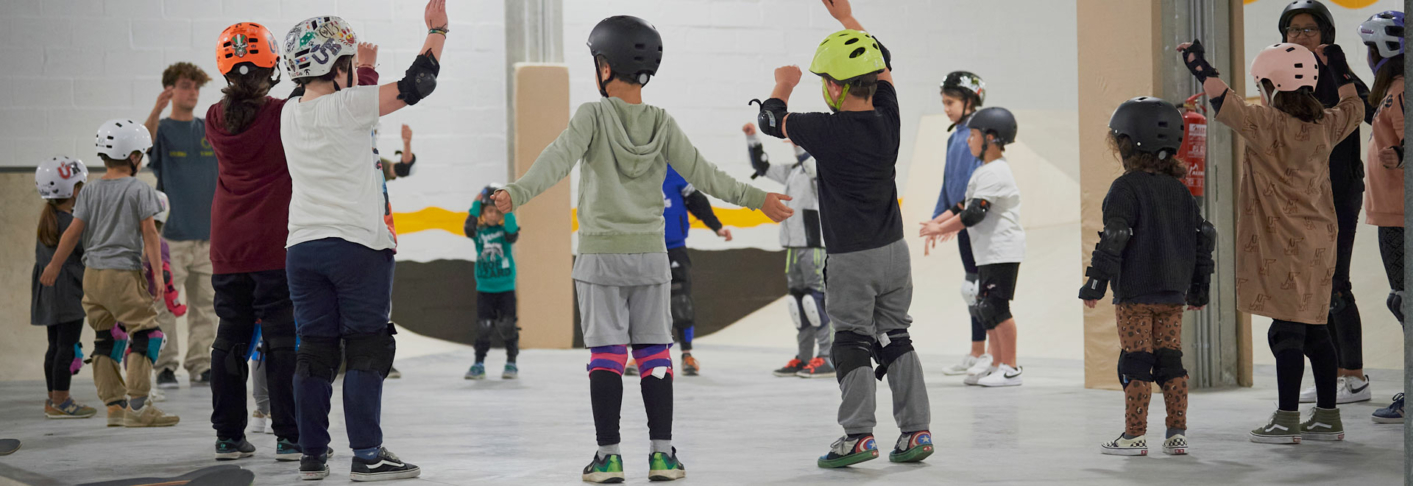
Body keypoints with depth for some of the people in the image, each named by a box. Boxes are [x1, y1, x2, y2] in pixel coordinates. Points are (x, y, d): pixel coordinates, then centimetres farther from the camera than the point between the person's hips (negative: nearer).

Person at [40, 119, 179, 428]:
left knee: (106, 339, 12)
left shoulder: (90, 191, 9)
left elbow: (74, 232, 8)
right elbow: (150, 234, -8)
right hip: (123, 274, -6)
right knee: (145, 334, -3)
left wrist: (54, 266, 17)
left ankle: (114, 405, 14)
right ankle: (137, 406, -9)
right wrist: (158, 273, -6)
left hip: (92, 275, 6)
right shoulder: (140, 191, -5)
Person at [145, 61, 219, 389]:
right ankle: (166, 366, 1)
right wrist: (156, 111, -35)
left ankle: (200, 365, 12)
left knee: (205, 304, 6)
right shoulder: (162, 130, 1)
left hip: (208, 231, 4)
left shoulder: (210, 129, 13)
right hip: (171, 231, -4)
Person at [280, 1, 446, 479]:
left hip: (301, 248, 6)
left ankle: (312, 455, 11)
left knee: (315, 350, 9)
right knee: (366, 350, -1)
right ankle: (366, 454, -3)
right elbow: (414, 86, -10)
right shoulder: (347, 106, -12)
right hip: (357, 244, -6)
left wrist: (362, 69, 37)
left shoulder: (290, 113, 8)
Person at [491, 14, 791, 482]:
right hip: (650, 255, 2)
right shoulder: (662, 124, -1)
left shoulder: (593, 116, -9)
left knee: (606, 354, 1)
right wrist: (755, 198, 6)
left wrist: (517, 193, -33)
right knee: (654, 352, 7)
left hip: (600, 256, -2)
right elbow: (701, 172, -3)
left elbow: (558, 160, -23)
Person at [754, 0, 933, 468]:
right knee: (895, 338, 12)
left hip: (851, 258, -5)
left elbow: (771, 120, -1)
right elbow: (883, 63, 17)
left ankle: (859, 434, -5)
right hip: (894, 249, 5)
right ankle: (916, 431, 9)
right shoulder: (887, 119, -2)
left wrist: (784, 84, 19)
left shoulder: (827, 131, -18)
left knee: (852, 341, 2)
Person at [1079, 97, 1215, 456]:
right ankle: (1177, 434, 8)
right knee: (1170, 360, 10)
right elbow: (1200, 239, 15)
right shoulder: (1180, 190, 12)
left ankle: (1134, 436, 0)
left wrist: (1095, 284, -12)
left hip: (1135, 292, -6)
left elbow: (1115, 239, -16)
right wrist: (1198, 290, 22)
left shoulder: (1126, 188, -9)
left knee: (1136, 362, -3)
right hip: (1174, 293, 6)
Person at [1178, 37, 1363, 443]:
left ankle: (1287, 420, -5)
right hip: (1320, 242, 7)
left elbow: (1224, 102, -18)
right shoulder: (1325, 125, 6)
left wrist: (1198, 63, -8)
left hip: (1284, 246, -7)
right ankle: (1327, 417, 17)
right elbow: (1354, 108, 27)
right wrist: (1339, 69, 36)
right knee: (1315, 330, 13)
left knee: (1287, 330, -6)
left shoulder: (1269, 125, -14)